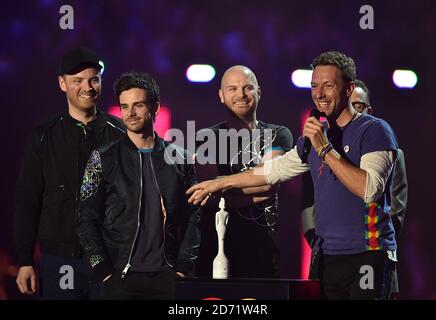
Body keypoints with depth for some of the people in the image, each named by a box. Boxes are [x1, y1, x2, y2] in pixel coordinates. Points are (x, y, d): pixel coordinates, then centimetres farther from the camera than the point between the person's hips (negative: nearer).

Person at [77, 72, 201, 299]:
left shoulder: (179, 159, 8)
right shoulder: (104, 159, 3)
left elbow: (193, 217, 9)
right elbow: (87, 220, 0)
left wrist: (183, 267, -1)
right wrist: (105, 272, -7)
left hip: (167, 278, 1)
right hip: (120, 278, -1)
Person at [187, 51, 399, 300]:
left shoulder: (375, 130, -5)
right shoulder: (315, 136, 17)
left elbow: (370, 189, -18)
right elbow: (275, 169, 29)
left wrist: (325, 149, -16)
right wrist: (220, 184, 34)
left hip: (368, 255, -6)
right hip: (327, 256, 6)